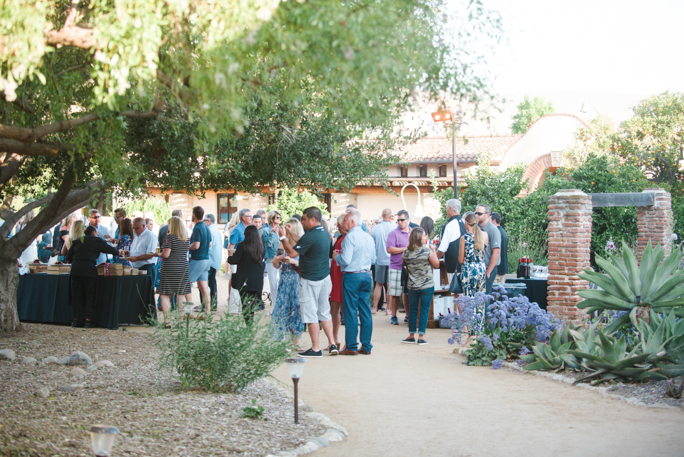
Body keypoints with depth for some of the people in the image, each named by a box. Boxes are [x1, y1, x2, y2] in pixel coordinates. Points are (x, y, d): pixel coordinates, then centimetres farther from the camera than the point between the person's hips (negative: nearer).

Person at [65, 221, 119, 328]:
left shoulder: (77, 241, 19)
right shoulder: (96, 240, 8)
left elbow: (68, 258, 18)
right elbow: (110, 250, 12)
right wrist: (119, 252, 32)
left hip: (75, 268, 4)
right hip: (89, 269, -3)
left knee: (76, 295, 8)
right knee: (89, 295, 4)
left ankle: (75, 319, 8)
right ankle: (88, 320, 0)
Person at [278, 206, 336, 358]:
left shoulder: (310, 236, -20)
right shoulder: (325, 234, 8)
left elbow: (292, 253, -18)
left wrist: (283, 237, -6)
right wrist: (291, 235, 24)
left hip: (310, 280, -8)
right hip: (325, 277, 8)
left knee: (311, 314, -1)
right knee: (324, 312, 16)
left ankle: (316, 349, 1)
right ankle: (332, 344, 14)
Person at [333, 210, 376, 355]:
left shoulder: (350, 237, -13)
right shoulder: (369, 237, 10)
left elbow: (345, 260, -18)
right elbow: (373, 260, 15)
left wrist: (335, 256, 1)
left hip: (352, 276, -7)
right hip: (367, 275, 7)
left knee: (351, 311, -1)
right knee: (365, 311, 9)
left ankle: (351, 347, 1)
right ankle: (366, 346, 11)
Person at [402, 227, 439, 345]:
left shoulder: (406, 252, -3)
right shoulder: (427, 250, -15)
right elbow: (436, 264, -5)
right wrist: (433, 250, 3)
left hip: (412, 286, 3)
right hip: (427, 285, -3)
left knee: (412, 310, 13)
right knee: (424, 310, 4)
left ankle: (411, 335, 17)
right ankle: (421, 337, 3)